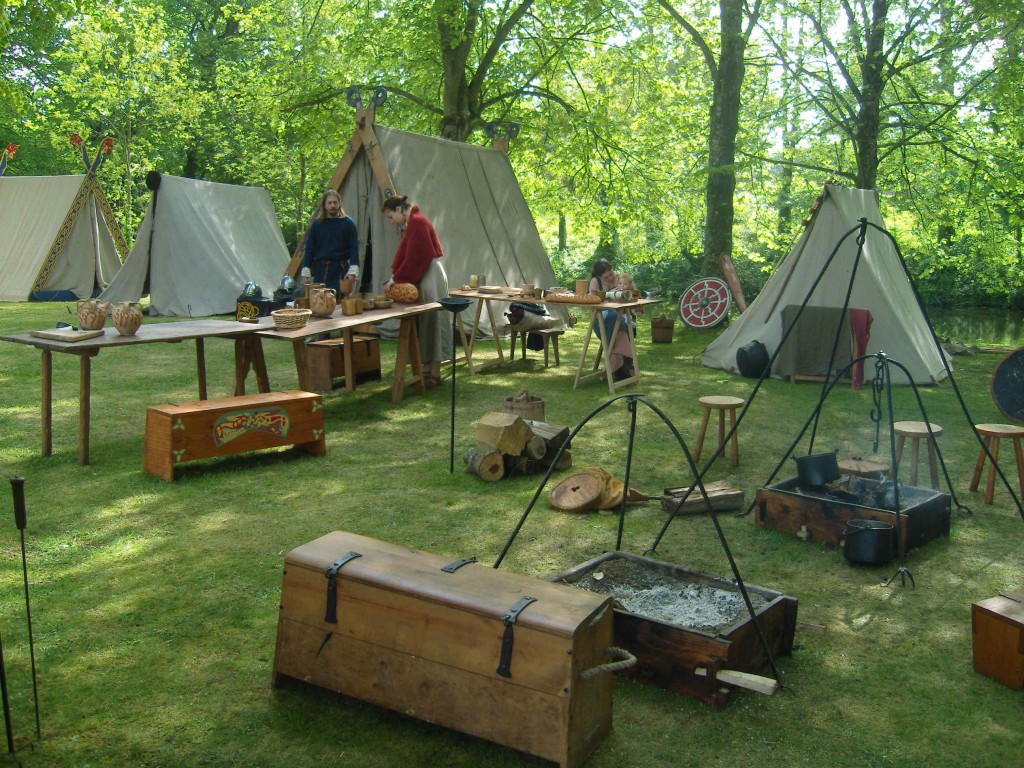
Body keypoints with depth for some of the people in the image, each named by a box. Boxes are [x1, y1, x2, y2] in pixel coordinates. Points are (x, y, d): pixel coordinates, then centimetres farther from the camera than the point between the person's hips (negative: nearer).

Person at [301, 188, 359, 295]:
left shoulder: (348, 223, 3)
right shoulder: (317, 224, 9)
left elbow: (354, 248, -1)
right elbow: (309, 249, 10)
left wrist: (353, 271, -12)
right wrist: (306, 272, 1)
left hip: (340, 270, -3)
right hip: (320, 269, 3)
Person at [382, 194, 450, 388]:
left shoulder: (417, 223, -15)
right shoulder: (413, 223, 16)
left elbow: (413, 257, -20)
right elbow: (404, 254, 14)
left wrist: (396, 279, -14)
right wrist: (394, 277, 2)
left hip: (431, 277, -10)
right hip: (422, 276, 10)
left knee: (431, 320, -6)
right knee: (423, 322, 11)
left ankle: (434, 374, -3)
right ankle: (427, 369, 16)